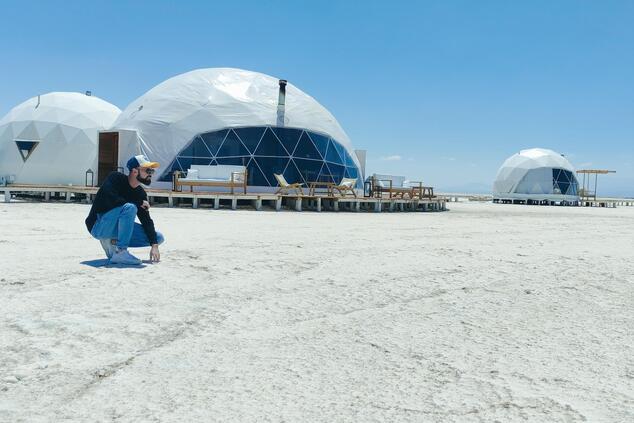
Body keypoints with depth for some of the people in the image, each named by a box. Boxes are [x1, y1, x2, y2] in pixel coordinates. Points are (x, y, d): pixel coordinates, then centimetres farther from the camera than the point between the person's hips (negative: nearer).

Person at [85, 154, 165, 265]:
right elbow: (112, 200, -32)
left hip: (116, 228, 7)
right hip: (98, 227, -7)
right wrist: (139, 203, -21)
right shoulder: (116, 178, -16)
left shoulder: (140, 193, 0)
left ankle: (113, 242, 2)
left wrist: (154, 245, -15)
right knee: (129, 208, -34)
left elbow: (146, 220, -3)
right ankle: (120, 253, -29)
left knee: (159, 238, 0)